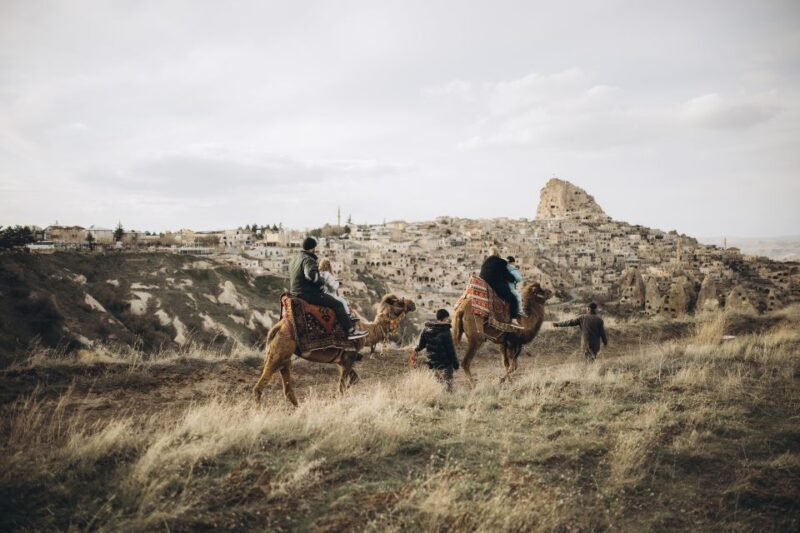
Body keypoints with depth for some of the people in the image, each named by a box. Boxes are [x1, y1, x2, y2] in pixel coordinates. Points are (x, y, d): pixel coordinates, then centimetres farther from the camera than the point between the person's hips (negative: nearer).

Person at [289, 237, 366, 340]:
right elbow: (311, 275, -37)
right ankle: (350, 331, -8)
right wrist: (321, 280, -19)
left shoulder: (295, 258, 14)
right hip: (308, 294, -11)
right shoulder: (308, 260, -18)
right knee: (337, 304, -8)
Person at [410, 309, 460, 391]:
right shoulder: (445, 331, -16)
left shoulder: (426, 330, 2)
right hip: (445, 365, -6)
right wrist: (455, 364, -4)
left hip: (432, 363, 6)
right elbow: (451, 350, -13)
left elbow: (420, 345, 10)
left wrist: (416, 351, 31)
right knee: (447, 387, -2)